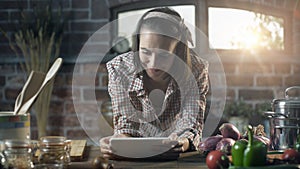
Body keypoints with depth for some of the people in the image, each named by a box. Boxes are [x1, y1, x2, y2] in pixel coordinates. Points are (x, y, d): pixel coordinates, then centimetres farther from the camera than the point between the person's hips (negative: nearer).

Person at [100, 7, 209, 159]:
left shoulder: (196, 70, -16)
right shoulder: (119, 69, -16)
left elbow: (191, 126, -18)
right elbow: (126, 124, -14)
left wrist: (184, 142, -41)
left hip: (180, 158, 1)